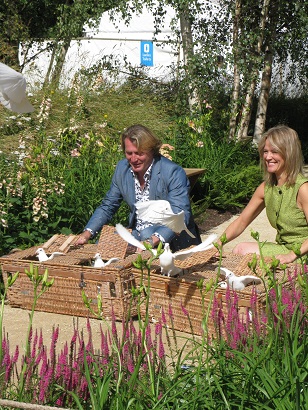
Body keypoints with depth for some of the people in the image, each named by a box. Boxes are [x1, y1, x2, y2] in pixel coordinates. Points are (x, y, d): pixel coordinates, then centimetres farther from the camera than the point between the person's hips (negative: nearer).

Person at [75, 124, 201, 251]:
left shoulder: (173, 173, -18)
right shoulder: (122, 168, 2)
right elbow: (107, 206, 11)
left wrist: (153, 240, -42)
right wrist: (87, 234, -5)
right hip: (137, 235, 6)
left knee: (146, 233, -35)